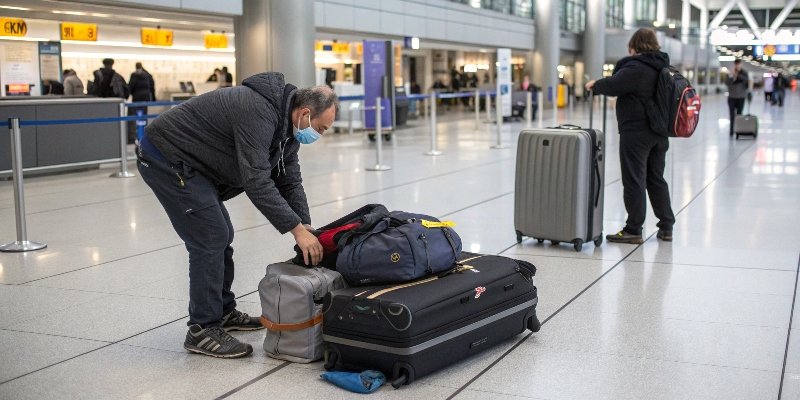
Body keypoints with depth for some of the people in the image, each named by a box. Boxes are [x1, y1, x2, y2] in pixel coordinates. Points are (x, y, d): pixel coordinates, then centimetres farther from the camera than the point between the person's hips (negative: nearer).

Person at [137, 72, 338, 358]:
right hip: (166, 159, -10)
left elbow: (289, 181, 6)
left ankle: (223, 312, 28)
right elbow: (257, 182, -31)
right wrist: (296, 229, -28)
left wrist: (307, 228, -5)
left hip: (187, 162, 10)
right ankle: (202, 330, -2)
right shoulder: (259, 112, -28)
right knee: (211, 239, -11)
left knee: (221, 236, 14)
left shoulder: (286, 123, 3)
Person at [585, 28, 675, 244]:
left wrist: (594, 85, 1)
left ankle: (633, 230, 1)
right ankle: (666, 228, 21)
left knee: (634, 181, -3)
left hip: (636, 133, -8)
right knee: (656, 179, 16)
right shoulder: (664, 67, 10)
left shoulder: (636, 68, -16)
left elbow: (613, 85, -19)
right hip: (659, 133, 8)